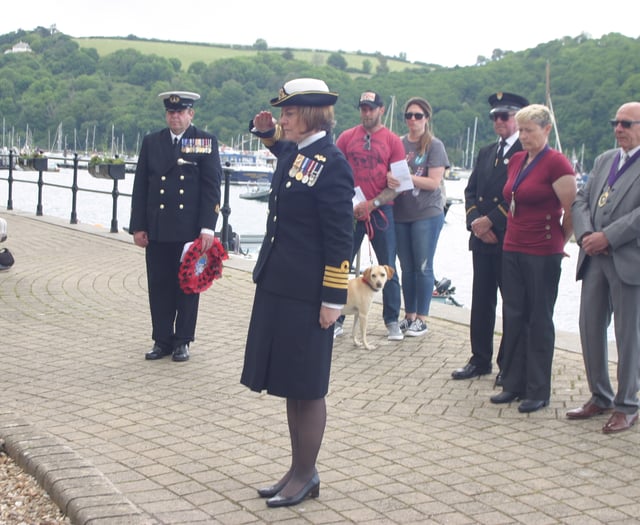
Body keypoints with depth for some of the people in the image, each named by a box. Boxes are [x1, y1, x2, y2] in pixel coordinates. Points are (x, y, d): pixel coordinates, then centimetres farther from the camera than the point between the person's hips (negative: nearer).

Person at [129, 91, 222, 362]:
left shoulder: (206, 142, 0)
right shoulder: (151, 142, 8)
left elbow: (211, 188, -4)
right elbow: (140, 188, 9)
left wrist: (207, 227, -12)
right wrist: (138, 226, 3)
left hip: (190, 230, -2)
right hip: (157, 230, 3)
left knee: (188, 286, 6)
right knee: (159, 287, 7)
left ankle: (182, 341, 17)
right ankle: (162, 340, 17)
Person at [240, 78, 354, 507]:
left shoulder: (331, 163, -15)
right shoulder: (294, 151, 9)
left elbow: (340, 238, -16)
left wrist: (334, 298, -17)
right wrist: (268, 132, 19)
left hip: (307, 294, -9)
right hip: (278, 286, 9)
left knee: (307, 387, 3)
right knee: (290, 384, 15)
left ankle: (307, 476, 16)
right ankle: (298, 470, 26)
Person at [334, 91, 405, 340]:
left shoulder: (392, 140, 1)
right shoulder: (347, 137, 7)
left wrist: (372, 204, -12)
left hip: (381, 210, -1)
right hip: (350, 210, 2)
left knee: (388, 268, 3)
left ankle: (392, 322, 13)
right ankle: (336, 319, 11)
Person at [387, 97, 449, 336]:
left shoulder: (434, 145, -3)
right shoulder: (398, 144, 10)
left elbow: (434, 182, -10)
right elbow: (391, 173, 14)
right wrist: (391, 178, -9)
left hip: (427, 214, -4)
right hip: (401, 214, 4)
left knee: (423, 267, -1)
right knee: (406, 267, 10)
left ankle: (421, 319, 7)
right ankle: (409, 315, 19)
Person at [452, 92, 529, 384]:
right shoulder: (486, 153, 17)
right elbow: (470, 191, 13)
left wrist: (491, 221, -16)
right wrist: (475, 222, -4)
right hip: (482, 240, 7)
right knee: (481, 302, 10)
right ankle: (480, 360, 20)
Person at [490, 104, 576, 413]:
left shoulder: (556, 163, -12)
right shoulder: (516, 161, 10)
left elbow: (572, 211, -11)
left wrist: (558, 243, 1)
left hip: (543, 254, -7)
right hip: (513, 249, 7)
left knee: (539, 321, 1)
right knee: (513, 317, 9)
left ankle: (538, 391, 10)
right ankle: (513, 384, 19)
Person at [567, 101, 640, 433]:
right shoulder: (603, 161, 16)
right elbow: (581, 200, 9)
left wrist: (608, 237, -18)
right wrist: (585, 235, -8)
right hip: (595, 258, 7)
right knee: (590, 327, 11)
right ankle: (600, 398, 25)